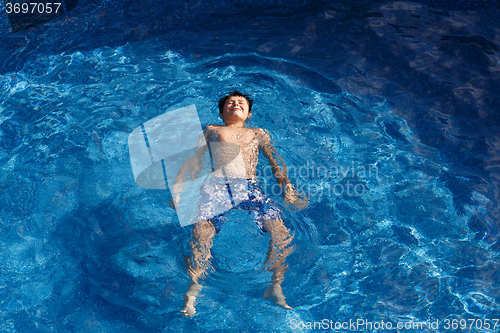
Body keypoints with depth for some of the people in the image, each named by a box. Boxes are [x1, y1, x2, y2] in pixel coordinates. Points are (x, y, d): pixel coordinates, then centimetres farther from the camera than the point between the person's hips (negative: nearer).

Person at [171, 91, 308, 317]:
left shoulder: (258, 134, 33)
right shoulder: (211, 131, 32)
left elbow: (276, 161, 23)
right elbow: (193, 160, 24)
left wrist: (287, 189, 6)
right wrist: (177, 188, 9)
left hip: (248, 186, 1)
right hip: (216, 186, 0)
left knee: (280, 231, -25)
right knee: (201, 231, -30)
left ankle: (275, 286, -15)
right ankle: (193, 289, -19)